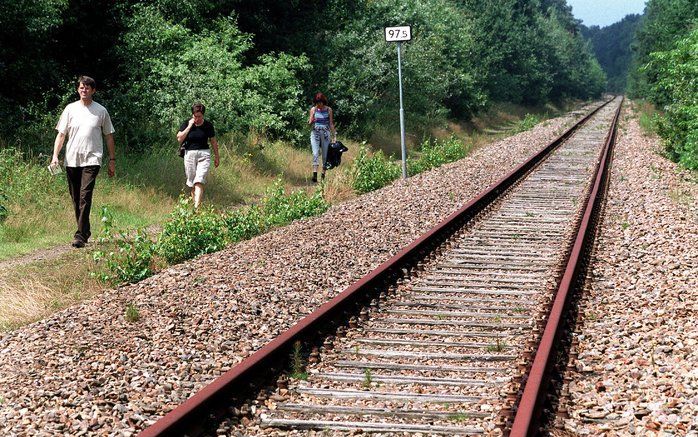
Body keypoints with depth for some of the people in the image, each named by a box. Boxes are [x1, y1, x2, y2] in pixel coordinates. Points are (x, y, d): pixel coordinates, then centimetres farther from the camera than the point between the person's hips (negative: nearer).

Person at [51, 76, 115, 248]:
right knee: (76, 198, 8)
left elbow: (109, 136, 13)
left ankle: (81, 235, -18)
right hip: (71, 160, 3)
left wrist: (112, 159, 10)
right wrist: (55, 156, -5)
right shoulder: (70, 109, 8)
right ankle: (85, 230, 23)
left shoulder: (101, 111, 6)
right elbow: (61, 134, 7)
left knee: (85, 196, -16)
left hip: (91, 160, -3)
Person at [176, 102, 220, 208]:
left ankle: (196, 207, -22)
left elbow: (213, 141, 11)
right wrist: (189, 126, -14)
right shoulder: (187, 124, -1)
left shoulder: (208, 125, -1)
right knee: (192, 183, 7)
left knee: (199, 181, -14)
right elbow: (179, 139, -12)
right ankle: (194, 202, 18)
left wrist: (216, 156, 15)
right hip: (190, 154, 2)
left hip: (204, 154, -2)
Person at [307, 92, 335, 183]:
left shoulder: (328, 110, 3)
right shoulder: (313, 109, 5)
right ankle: (314, 174, -25)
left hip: (325, 134, 1)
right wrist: (311, 122, -17)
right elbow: (310, 123, 7)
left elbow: (331, 124, 7)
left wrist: (334, 135, 3)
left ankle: (323, 175, 10)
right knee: (315, 154, -16)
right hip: (315, 133, 0)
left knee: (325, 155, 2)